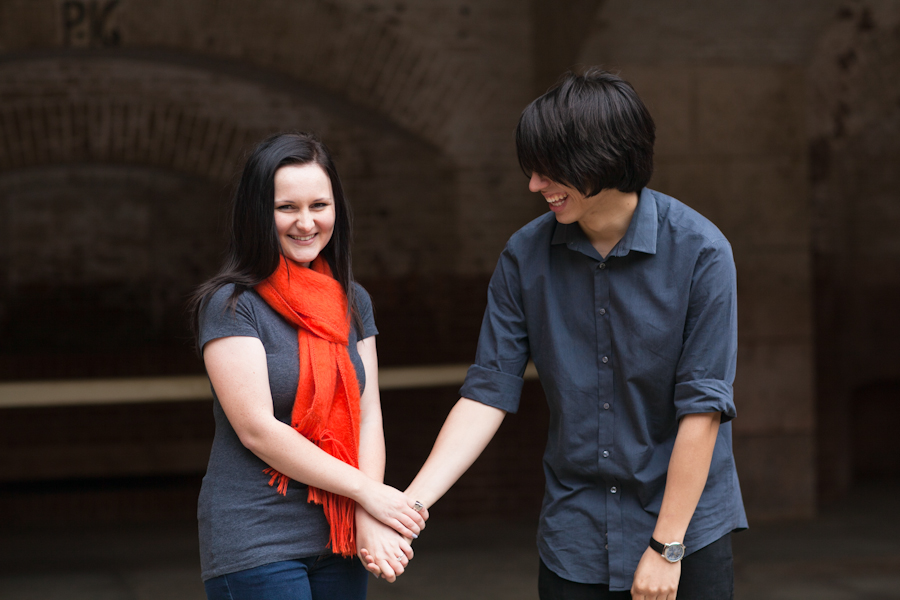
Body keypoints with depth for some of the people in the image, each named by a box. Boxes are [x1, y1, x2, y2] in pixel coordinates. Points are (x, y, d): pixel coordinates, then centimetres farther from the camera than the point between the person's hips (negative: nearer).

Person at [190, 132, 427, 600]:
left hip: (338, 541, 5)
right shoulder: (231, 305, -8)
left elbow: (368, 417, 5)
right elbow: (257, 429, -14)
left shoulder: (353, 302, 10)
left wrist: (369, 518, -11)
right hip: (255, 541, -5)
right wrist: (367, 491, -12)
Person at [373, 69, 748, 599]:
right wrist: (412, 502, -12)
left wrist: (665, 547, -14)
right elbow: (489, 393, -2)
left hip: (690, 535, -2)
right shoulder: (525, 256, -3)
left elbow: (702, 406, -13)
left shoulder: (699, 251, -12)